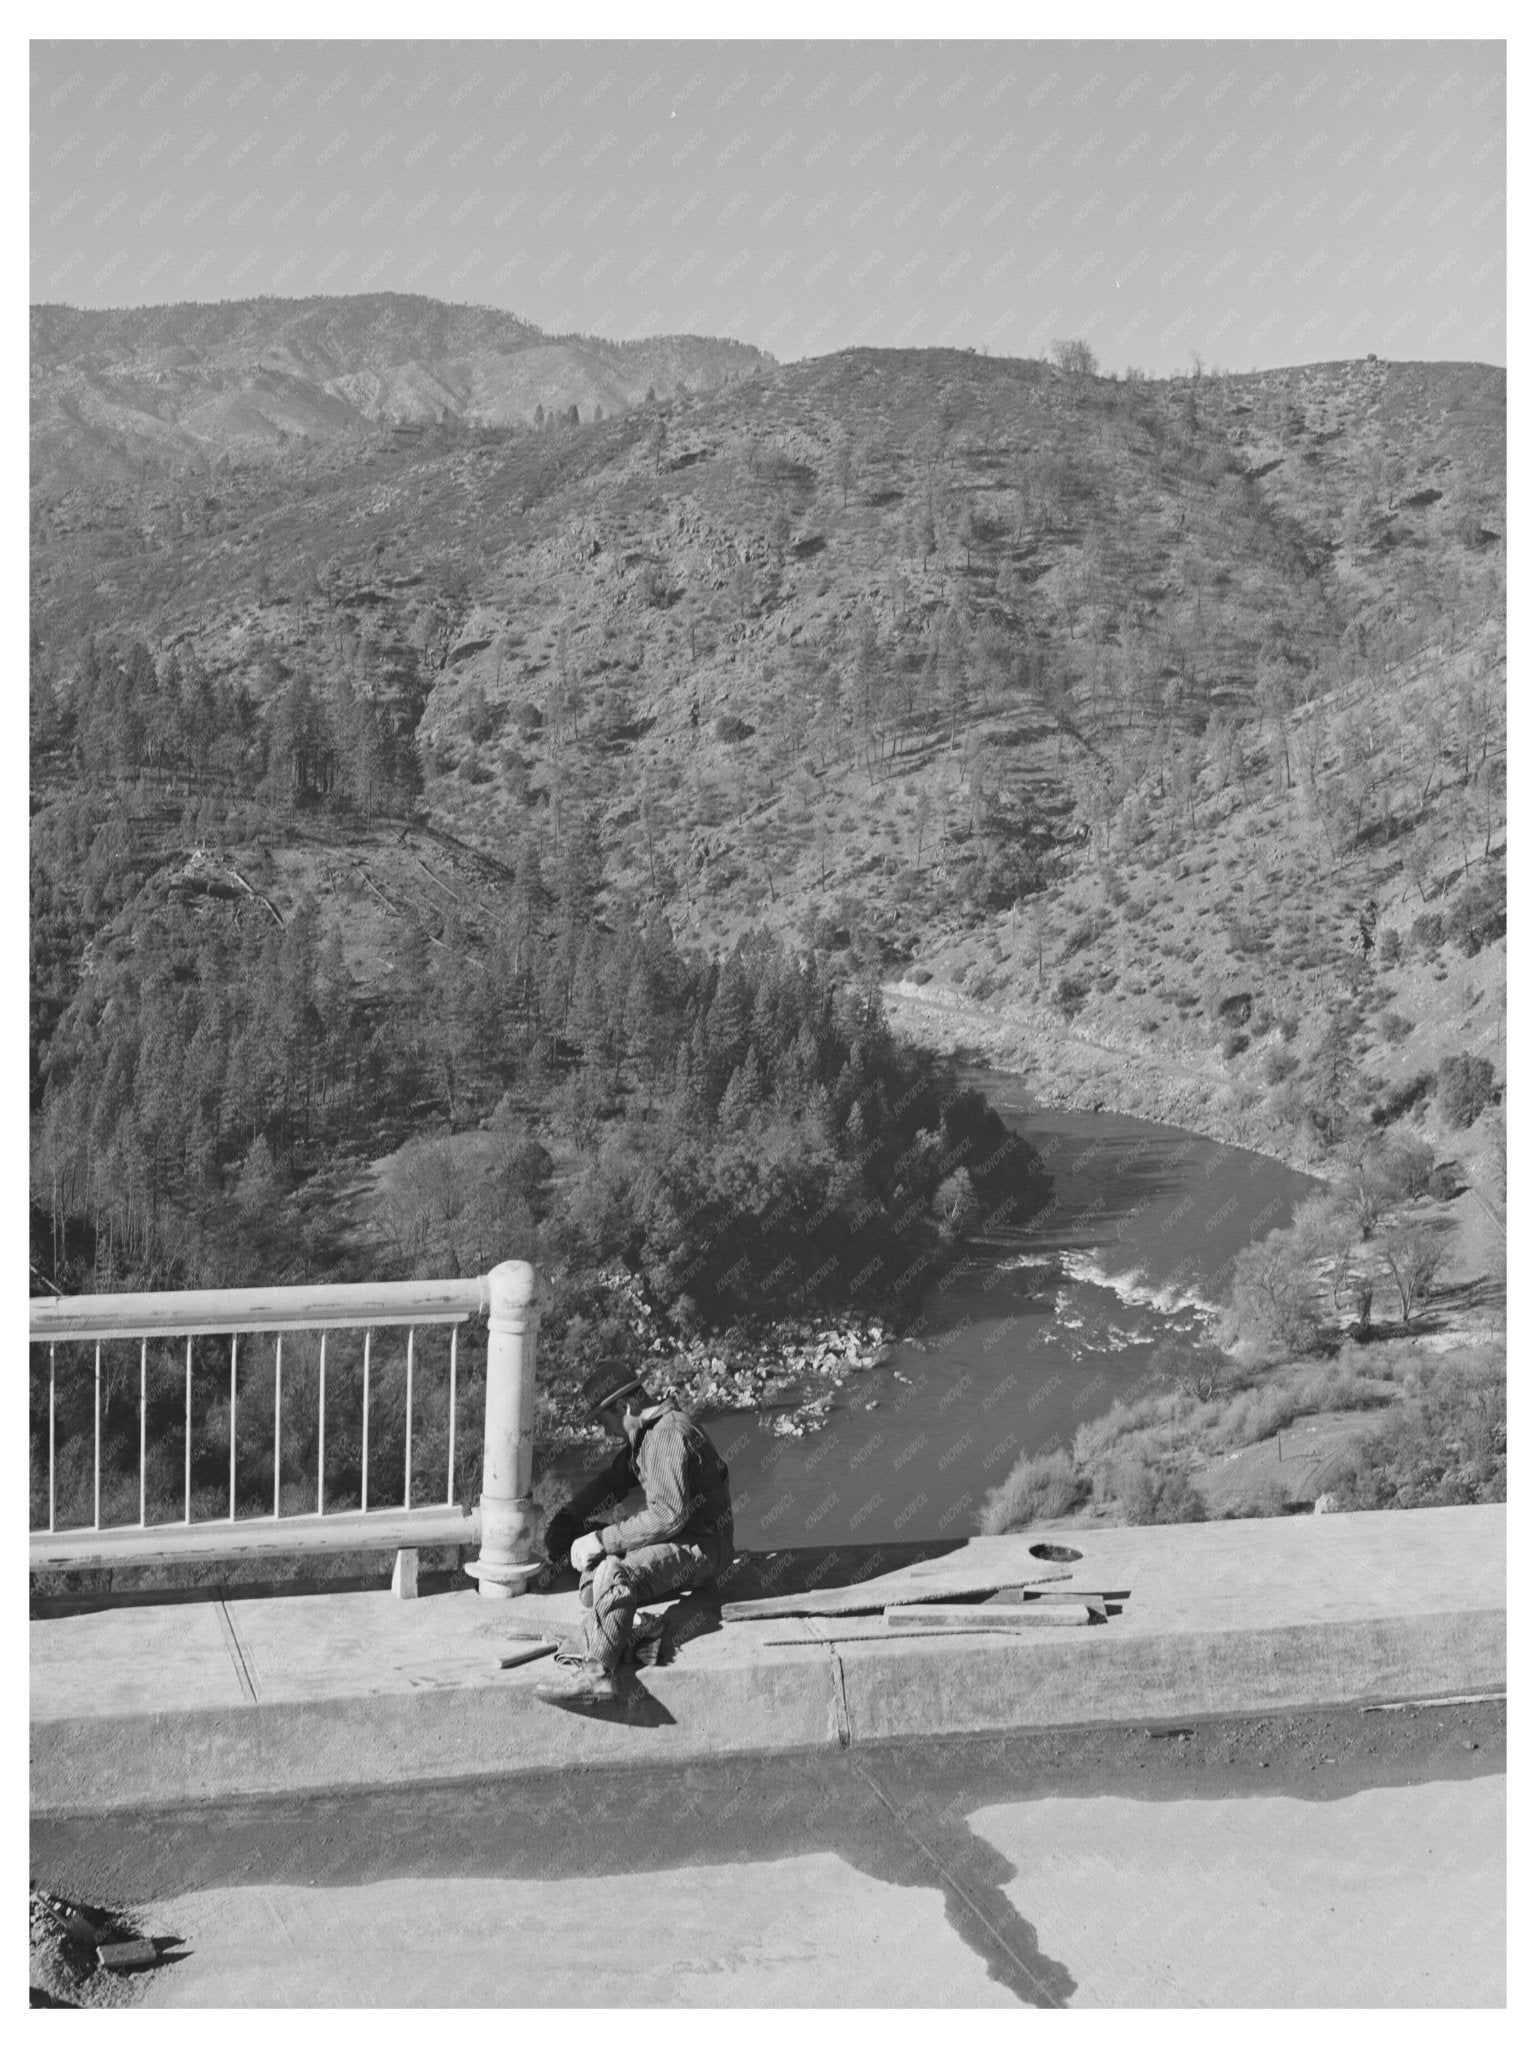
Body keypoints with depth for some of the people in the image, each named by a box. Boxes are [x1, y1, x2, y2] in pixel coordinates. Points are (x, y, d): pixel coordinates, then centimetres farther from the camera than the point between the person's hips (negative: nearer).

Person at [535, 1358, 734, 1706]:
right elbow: (613, 1480, 22)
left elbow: (669, 1514, -28)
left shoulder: (670, 1435, -20)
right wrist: (567, 1518, 6)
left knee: (615, 1574, -31)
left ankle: (595, 1672, -39)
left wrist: (603, 1540, -24)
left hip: (701, 1546, -12)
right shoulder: (644, 1431, 13)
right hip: (677, 1534, 12)